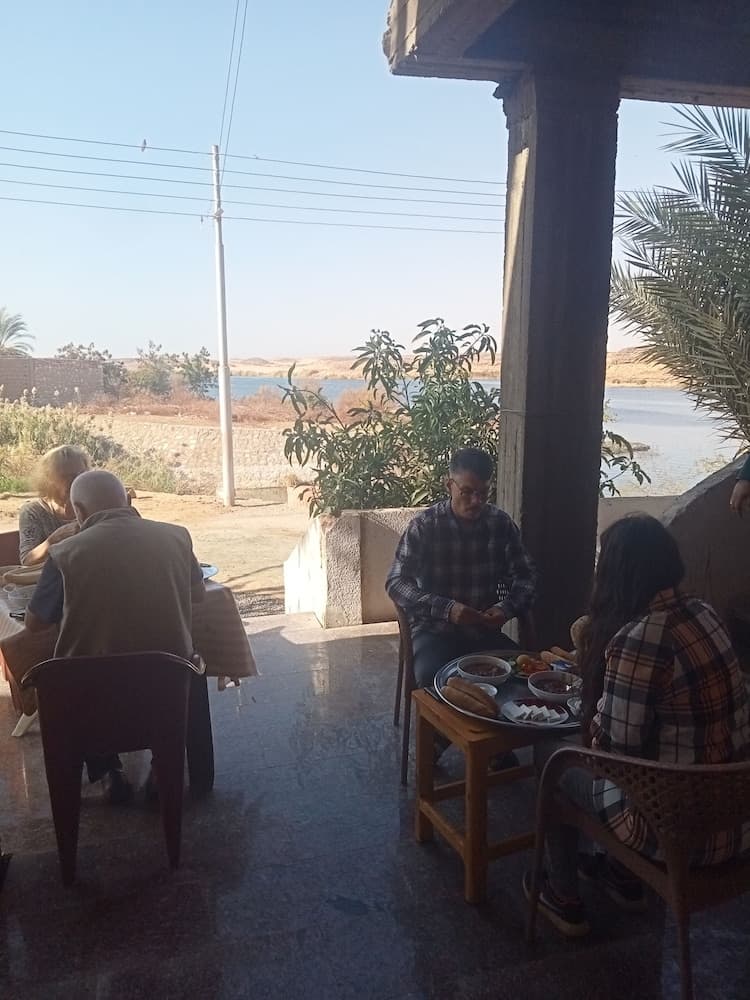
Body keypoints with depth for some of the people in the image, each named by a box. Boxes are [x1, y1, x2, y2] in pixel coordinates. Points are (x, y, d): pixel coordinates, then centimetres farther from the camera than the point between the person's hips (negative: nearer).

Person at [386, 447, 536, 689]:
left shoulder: (501, 523, 1)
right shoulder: (424, 525, -8)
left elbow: (525, 576, 8)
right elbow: (396, 583, -13)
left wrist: (507, 608, -14)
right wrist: (446, 609, -27)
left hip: (486, 631, 3)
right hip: (435, 631, -3)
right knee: (433, 679, -31)